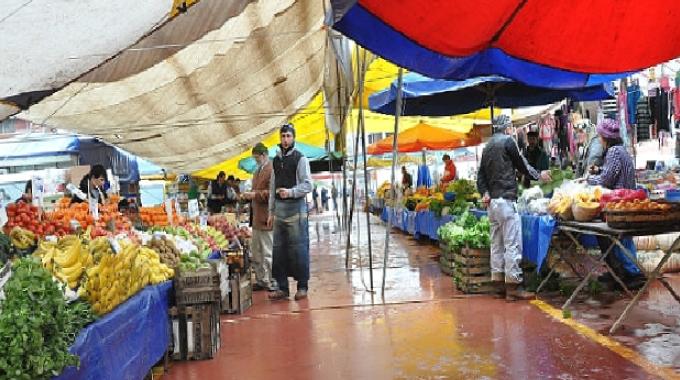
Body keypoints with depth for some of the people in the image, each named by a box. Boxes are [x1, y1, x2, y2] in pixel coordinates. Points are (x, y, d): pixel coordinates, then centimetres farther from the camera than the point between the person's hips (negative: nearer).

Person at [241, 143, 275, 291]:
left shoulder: (272, 170, -13)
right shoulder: (257, 171, 18)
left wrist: (255, 195, -20)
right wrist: (248, 195, 9)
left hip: (267, 218, -10)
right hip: (257, 217, 10)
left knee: (268, 253, -2)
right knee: (256, 252, 14)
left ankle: (272, 283, 7)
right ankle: (262, 280, 23)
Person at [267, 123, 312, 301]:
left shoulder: (300, 158, -2)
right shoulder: (276, 160, 17)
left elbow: (307, 185, -7)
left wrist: (290, 192, -22)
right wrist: (271, 212, 16)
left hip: (296, 208, -6)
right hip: (279, 208, 6)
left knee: (299, 249, -5)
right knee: (279, 249, 6)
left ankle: (302, 286, 4)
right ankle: (282, 287, 13)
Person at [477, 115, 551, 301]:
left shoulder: (487, 146, 17)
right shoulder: (507, 141, -6)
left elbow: (481, 175, 16)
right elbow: (522, 165, -1)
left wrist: (485, 193, 6)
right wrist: (539, 175, 13)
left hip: (492, 201, 8)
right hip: (506, 199, -8)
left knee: (497, 244, 10)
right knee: (513, 244, -7)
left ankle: (498, 281, 13)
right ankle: (513, 286, -7)